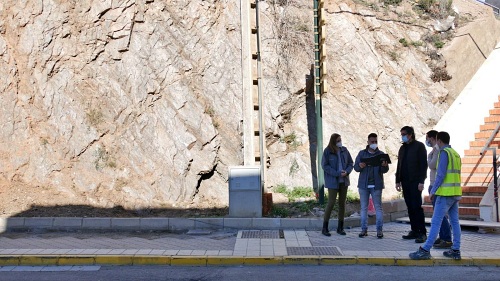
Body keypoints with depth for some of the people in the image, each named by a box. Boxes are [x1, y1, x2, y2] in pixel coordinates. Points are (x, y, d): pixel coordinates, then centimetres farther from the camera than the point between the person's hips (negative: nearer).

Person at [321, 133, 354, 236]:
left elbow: (350, 163, 10)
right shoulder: (327, 151, -8)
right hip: (332, 181, -5)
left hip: (344, 181, 5)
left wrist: (347, 171, -10)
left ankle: (340, 228, 17)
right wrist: (337, 173, -17)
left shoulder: (344, 150, 5)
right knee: (331, 203, -7)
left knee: (342, 203, 7)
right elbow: (325, 166, -10)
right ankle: (325, 228, 3)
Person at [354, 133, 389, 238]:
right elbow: (355, 167, 4)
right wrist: (360, 166, -20)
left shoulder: (381, 154, 4)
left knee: (378, 207, 0)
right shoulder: (362, 153, 7)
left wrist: (384, 166, -24)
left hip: (376, 185, -1)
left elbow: (385, 170, 0)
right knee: (364, 207, 5)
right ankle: (364, 229, 10)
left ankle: (379, 230, 3)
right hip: (363, 185, 1)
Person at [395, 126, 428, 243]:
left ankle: (422, 233, -5)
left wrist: (421, 181, -16)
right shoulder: (402, 148, 17)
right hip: (405, 182, 7)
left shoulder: (419, 146, -3)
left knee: (416, 206, -9)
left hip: (415, 182, -7)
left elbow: (423, 164, -9)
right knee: (410, 207, 6)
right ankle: (414, 231, 11)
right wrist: (398, 181, 14)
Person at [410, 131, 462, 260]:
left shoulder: (444, 153, -10)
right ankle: (456, 250, 11)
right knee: (455, 222, 9)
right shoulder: (456, 154, 16)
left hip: (445, 193, -9)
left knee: (435, 222, -10)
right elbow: (456, 174, 17)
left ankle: (425, 250, -11)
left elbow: (441, 174, -16)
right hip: (455, 193, 9)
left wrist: (433, 191, -10)